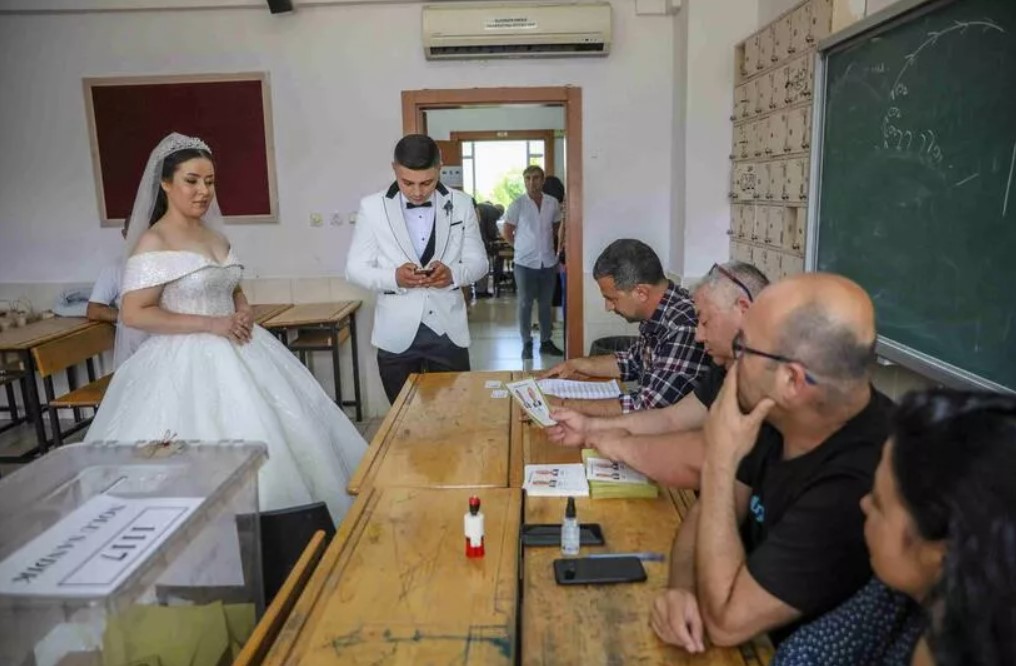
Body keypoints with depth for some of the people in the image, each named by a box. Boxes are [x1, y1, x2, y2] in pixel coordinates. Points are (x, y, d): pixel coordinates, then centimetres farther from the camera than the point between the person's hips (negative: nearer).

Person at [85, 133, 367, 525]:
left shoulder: (215, 235, 11)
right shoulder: (153, 243, -10)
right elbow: (133, 315, -16)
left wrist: (243, 312, 1)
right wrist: (210, 324, -19)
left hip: (235, 355, 8)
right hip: (187, 363, -7)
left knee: (282, 435, 8)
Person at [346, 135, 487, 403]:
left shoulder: (461, 204, 2)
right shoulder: (372, 207, -3)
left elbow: (478, 261, 4)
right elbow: (355, 268, 0)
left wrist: (453, 274, -19)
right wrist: (393, 277, -20)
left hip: (448, 331, 1)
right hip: (397, 335, 0)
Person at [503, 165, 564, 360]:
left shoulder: (553, 203, 2)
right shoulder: (517, 205, -6)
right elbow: (507, 232, 1)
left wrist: (548, 247, 8)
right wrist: (522, 247, 2)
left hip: (548, 262, 3)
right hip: (525, 263, -3)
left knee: (545, 304, 12)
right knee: (525, 304, 4)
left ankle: (546, 341, 23)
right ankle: (527, 344, 13)